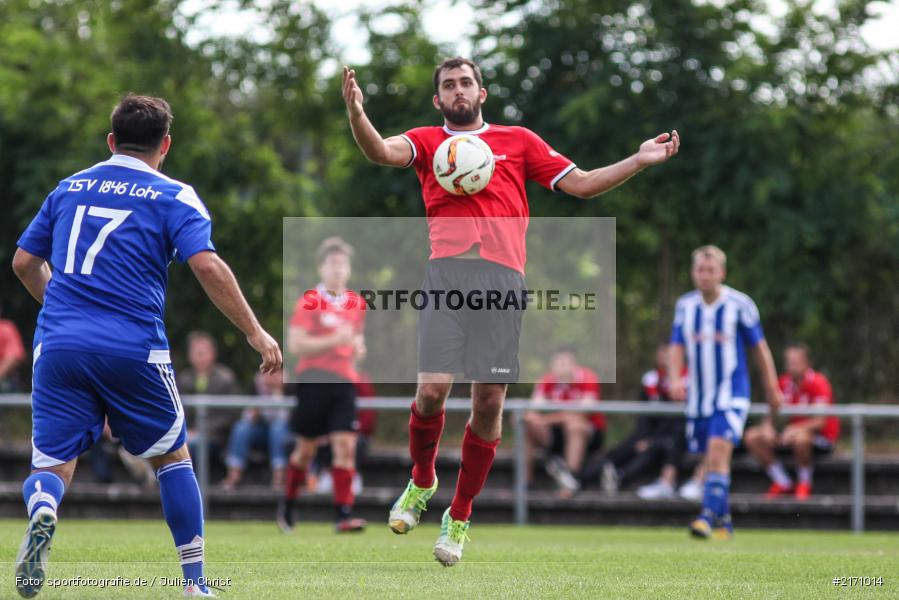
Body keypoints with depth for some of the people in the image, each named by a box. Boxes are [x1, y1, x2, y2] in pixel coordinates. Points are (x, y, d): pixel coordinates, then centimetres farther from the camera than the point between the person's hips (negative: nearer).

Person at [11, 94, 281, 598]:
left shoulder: (69, 188, 17)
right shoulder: (172, 197, 4)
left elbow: (25, 262, 22)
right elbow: (207, 265, -11)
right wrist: (255, 332, -6)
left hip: (59, 344, 2)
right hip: (134, 347, -2)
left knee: (53, 466, 4)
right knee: (172, 457, 17)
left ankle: (42, 511, -33)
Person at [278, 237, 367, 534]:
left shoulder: (356, 304, 12)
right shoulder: (310, 302, -4)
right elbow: (295, 343, -13)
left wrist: (358, 347, 6)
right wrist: (334, 341, -21)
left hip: (344, 383, 4)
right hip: (314, 382, -4)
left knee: (345, 445, -9)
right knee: (306, 448, 5)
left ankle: (343, 515, -12)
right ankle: (288, 503, 28)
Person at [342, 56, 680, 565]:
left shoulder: (519, 141, 21)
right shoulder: (427, 142, 17)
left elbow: (580, 184, 20)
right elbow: (380, 152, -3)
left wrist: (639, 161, 9)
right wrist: (356, 113, -23)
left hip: (503, 277, 1)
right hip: (446, 274, -1)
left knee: (490, 403, -2)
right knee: (432, 389, -15)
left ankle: (460, 516, 14)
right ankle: (422, 482, 14)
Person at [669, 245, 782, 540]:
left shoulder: (740, 305, -6)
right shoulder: (685, 305, 5)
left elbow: (760, 347, 2)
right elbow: (676, 347, 9)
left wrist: (772, 388, 5)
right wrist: (675, 378, -10)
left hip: (731, 396, -4)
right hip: (698, 398, 5)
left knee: (719, 451, -21)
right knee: (710, 460, 9)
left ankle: (709, 516, -27)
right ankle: (723, 520, 24)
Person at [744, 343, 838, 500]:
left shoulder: (818, 383, -16)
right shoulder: (784, 383, 1)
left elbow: (820, 421, -24)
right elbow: (771, 413, 6)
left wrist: (795, 429, -38)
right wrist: (767, 426, -18)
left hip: (822, 437, -6)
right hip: (792, 433, 6)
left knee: (801, 437, -42)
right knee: (752, 436, -9)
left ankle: (805, 483, -15)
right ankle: (783, 483, -2)